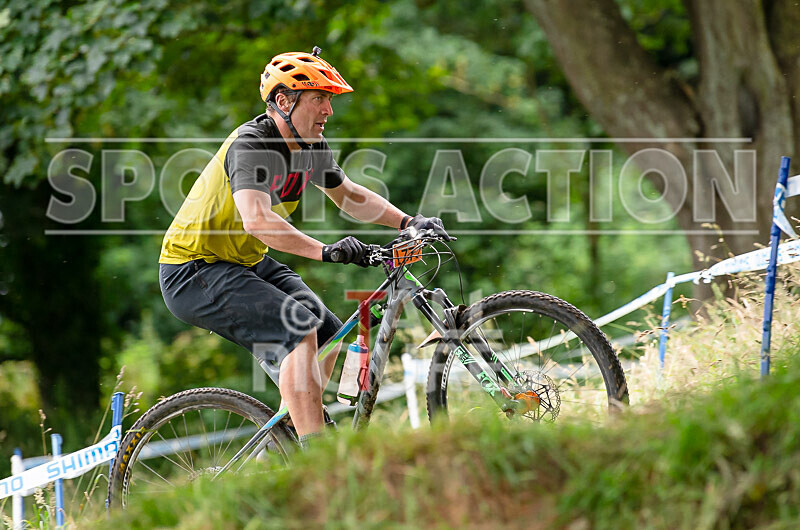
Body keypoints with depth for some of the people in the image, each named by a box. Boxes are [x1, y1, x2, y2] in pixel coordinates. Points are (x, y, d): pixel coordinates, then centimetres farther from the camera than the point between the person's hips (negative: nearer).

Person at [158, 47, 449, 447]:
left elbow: (349, 195, 15)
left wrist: (409, 223, 1)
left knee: (328, 337, 2)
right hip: (193, 271, -9)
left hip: (247, 263, 9)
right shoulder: (251, 145, -26)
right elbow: (257, 220, -41)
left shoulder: (311, 145, 2)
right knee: (299, 328, -25)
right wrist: (326, 251, -49)